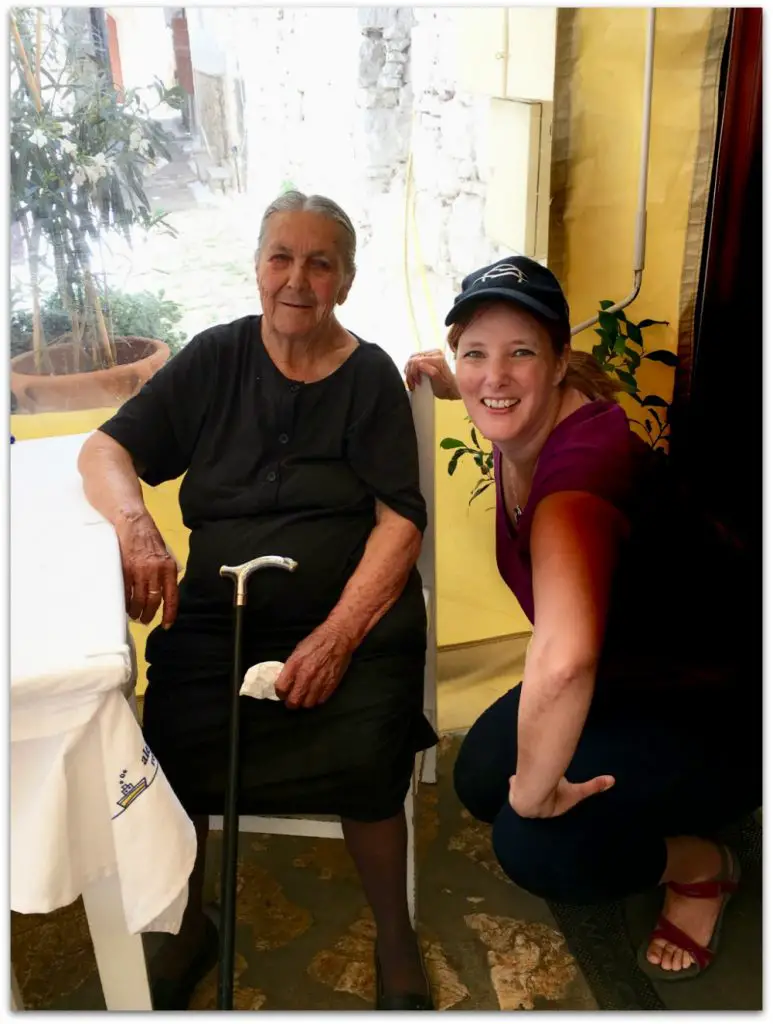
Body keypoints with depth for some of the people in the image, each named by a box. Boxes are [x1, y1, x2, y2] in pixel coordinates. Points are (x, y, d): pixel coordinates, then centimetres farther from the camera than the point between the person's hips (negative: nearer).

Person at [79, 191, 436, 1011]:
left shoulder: (370, 376, 2)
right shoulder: (215, 358, 7)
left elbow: (400, 521, -6)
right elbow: (104, 452, 6)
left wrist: (337, 636, -18)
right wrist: (136, 526, -17)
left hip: (352, 612, -1)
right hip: (218, 613, 2)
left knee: (363, 756, -26)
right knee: (169, 751, -20)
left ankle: (395, 939, 6)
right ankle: (189, 929, 13)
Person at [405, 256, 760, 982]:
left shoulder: (580, 463, -38)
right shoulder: (528, 426, -11)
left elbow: (564, 659, -55)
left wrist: (535, 789, -38)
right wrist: (451, 385, 4)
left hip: (712, 708, -8)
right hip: (624, 674, 8)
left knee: (535, 844, -18)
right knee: (482, 779, 3)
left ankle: (699, 865, 10)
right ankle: (637, 809, 26)